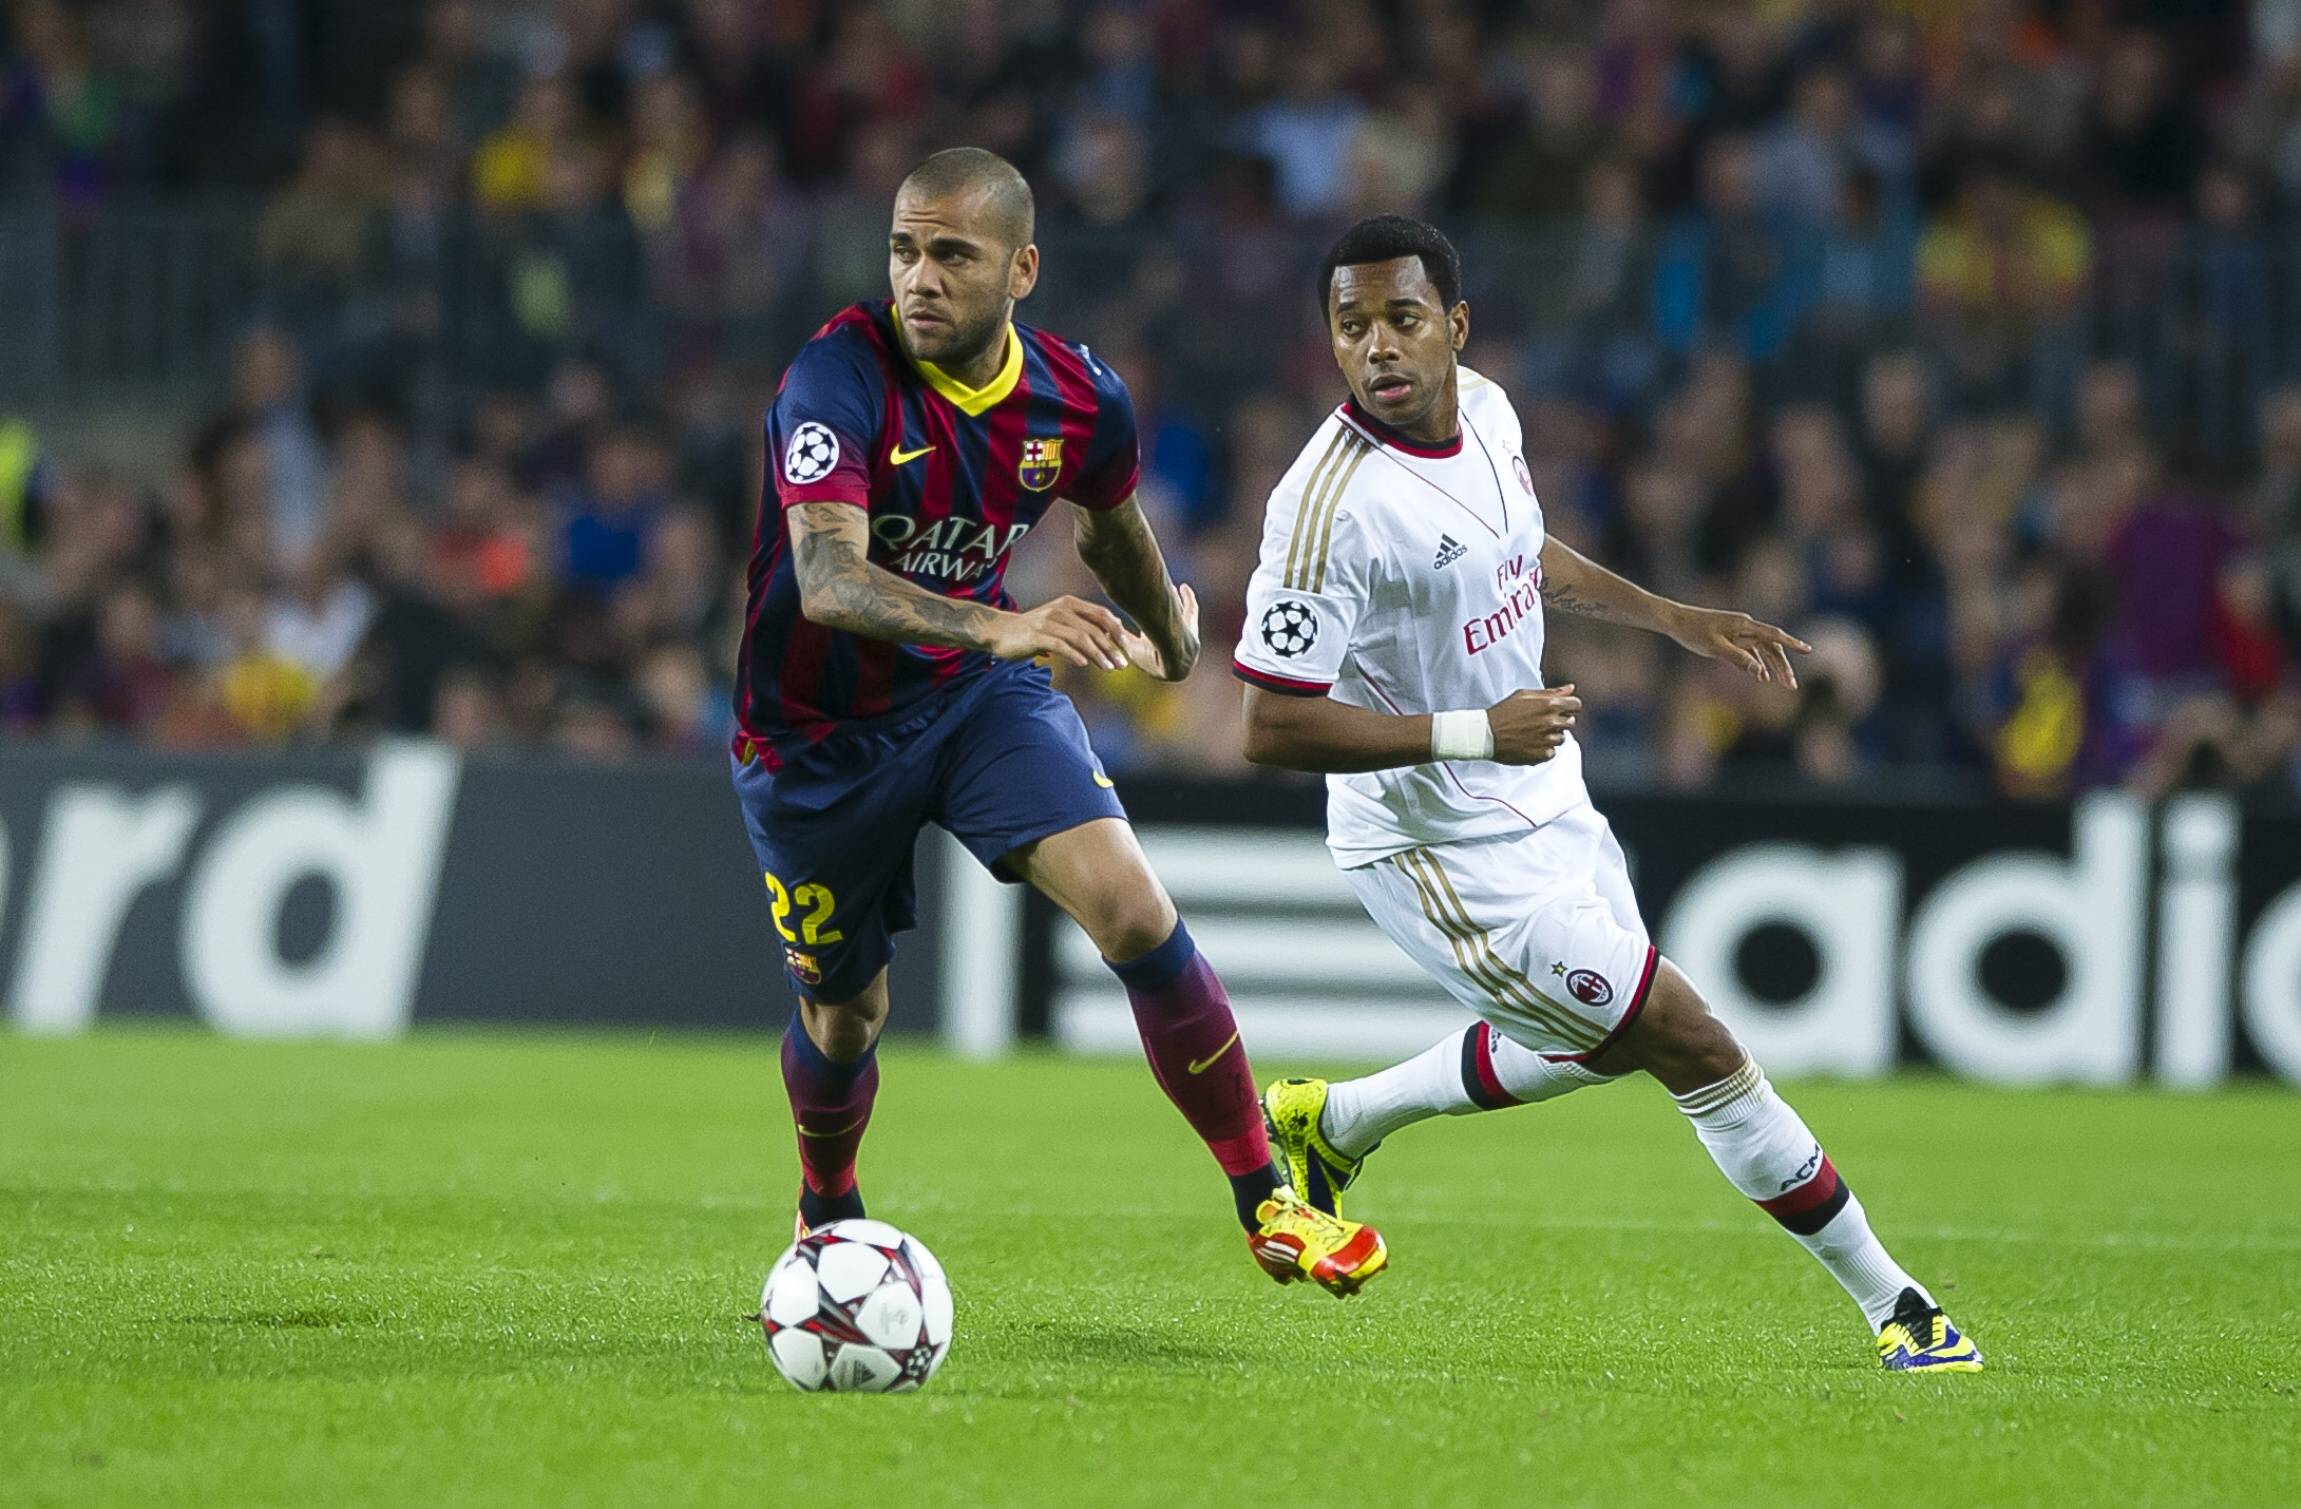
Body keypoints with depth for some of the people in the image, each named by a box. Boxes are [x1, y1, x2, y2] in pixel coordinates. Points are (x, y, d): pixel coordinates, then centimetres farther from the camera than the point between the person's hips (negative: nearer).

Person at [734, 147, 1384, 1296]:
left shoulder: (1079, 400, -12)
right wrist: (1000, 627, -58)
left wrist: (1169, 632, 32)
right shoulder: (839, 377, -28)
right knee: (846, 1013, 12)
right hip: (817, 730, -2)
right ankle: (827, 1220, 45)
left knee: (1134, 910, -19)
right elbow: (828, 580, -43)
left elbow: (1111, 523, 13)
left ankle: (1265, 1208, -9)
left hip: (980, 690, 2)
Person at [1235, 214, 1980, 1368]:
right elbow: (1271, 729, -27)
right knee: (1692, 1045, -6)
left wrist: (1675, 619, 12)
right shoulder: (1330, 506, -28)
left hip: (1544, 807, 9)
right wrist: (1474, 733, -30)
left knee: (1600, 1045, 28)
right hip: (1445, 853, -9)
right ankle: (1892, 1304, 7)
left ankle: (1331, 1123, 44)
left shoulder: (1483, 408, -3)